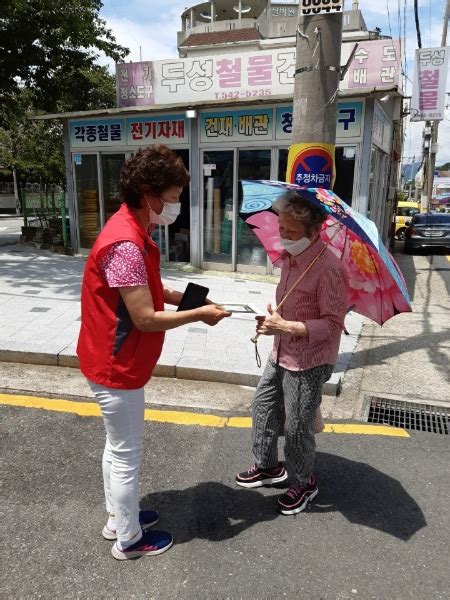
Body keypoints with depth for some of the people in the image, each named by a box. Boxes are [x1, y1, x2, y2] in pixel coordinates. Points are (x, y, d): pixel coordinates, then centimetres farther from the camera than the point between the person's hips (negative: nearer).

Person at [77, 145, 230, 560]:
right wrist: (198, 315, -14)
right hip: (117, 368, -10)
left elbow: (149, 290, 17)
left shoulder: (134, 232, 5)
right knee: (127, 455, 8)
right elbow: (146, 318, -26)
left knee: (118, 447, 23)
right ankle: (130, 539, 30)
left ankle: (118, 518, 43)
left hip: (115, 362, 10)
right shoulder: (126, 244, -28)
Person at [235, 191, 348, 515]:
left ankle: (303, 483, 35)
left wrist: (285, 326, -28)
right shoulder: (290, 256, 1)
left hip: (308, 363, -9)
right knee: (263, 407, 20)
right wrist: (274, 321, 0)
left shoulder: (328, 268, -25)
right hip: (281, 354, 9)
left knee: (297, 427, 7)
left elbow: (333, 324, -24)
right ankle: (268, 466, 43)